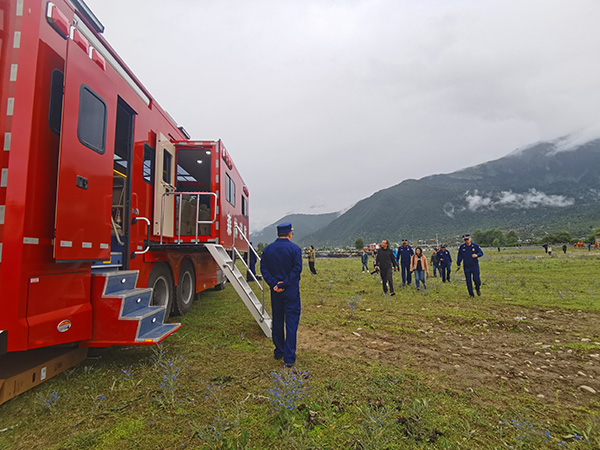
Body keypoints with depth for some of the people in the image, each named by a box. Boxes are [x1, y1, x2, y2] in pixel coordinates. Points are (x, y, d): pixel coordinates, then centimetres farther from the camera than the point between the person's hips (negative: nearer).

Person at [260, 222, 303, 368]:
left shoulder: (267, 249, 4)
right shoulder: (295, 249, -8)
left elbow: (263, 269, -2)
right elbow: (297, 269, -16)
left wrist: (274, 284, -9)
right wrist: (285, 284, -14)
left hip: (275, 291, 4)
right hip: (291, 291, -4)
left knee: (277, 321, 15)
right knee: (291, 322, 1)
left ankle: (279, 352, 28)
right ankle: (289, 358, -1)